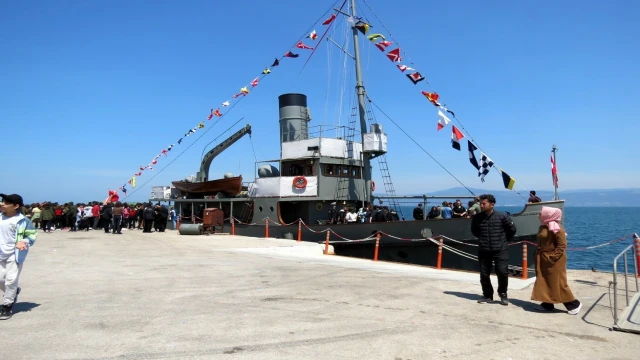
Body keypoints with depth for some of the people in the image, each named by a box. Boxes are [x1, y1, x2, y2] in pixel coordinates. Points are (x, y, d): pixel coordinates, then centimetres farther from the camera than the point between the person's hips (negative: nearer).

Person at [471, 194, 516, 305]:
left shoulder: (502, 216, -8)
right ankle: (487, 295, 24)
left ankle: (503, 294, 15)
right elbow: (474, 231, 20)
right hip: (483, 251, 3)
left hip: (500, 250, -3)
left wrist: (503, 239, 11)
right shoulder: (476, 218, -1)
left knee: (502, 272, -9)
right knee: (484, 274, 7)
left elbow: (512, 229, 6)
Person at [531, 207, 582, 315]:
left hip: (554, 260, -9)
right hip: (543, 259, 9)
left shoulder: (556, 228, -17)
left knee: (558, 283, -3)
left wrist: (552, 257, -21)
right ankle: (547, 304, 18)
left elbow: (562, 245, -19)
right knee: (544, 282, 10)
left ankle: (574, 304, 11)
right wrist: (538, 254, 10)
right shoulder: (543, 226, 10)